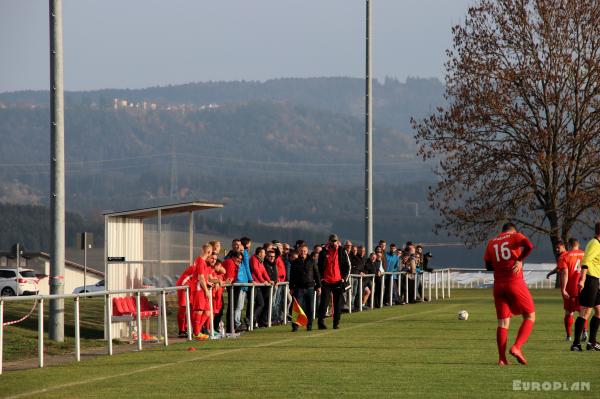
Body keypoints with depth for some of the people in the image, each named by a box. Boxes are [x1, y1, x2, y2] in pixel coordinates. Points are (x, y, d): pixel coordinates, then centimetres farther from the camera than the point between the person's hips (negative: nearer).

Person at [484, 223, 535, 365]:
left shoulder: (492, 242, 15)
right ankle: (516, 347, -9)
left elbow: (488, 265, 15)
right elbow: (529, 246, -17)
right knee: (530, 316, 7)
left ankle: (502, 358, -1)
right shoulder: (515, 236, 3)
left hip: (498, 285, 4)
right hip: (515, 283, -4)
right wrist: (520, 260, -7)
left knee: (503, 322, 8)